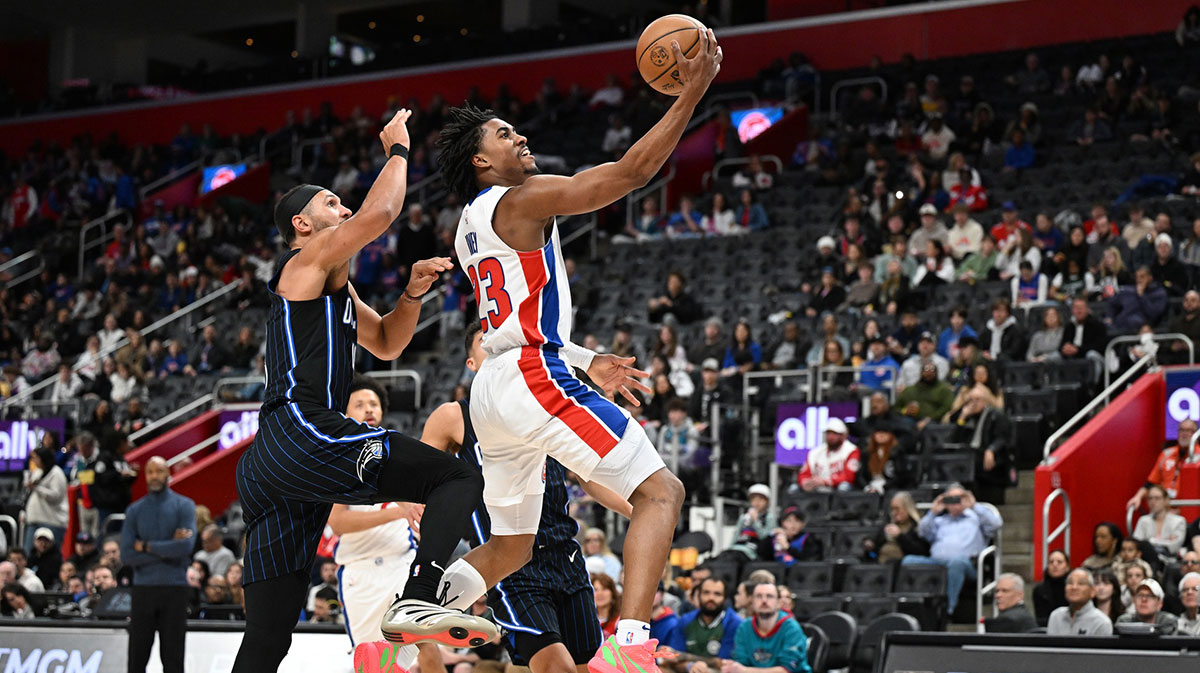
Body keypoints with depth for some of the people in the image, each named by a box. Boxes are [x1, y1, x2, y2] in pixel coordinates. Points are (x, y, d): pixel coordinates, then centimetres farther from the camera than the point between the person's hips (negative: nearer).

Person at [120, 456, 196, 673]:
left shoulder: (184, 506, 2)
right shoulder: (134, 511, 8)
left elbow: (185, 547, -13)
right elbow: (127, 555, -4)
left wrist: (147, 546, -6)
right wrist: (167, 551, -9)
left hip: (174, 589, -2)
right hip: (143, 589, 2)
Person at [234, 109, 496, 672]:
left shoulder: (333, 286, 31)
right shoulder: (309, 259, 3)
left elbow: (385, 344, 35)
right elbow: (380, 213, -11)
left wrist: (413, 293, 17)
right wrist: (397, 150, 4)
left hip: (264, 469, 10)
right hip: (304, 433, -10)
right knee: (457, 479, -10)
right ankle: (417, 600, -30)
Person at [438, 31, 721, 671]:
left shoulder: (470, 227, 22)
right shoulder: (523, 200, -6)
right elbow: (631, 171, -14)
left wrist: (587, 363, 26)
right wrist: (691, 92, -12)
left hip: (492, 386, 10)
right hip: (533, 378, -10)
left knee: (510, 546, 23)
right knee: (660, 491, -11)